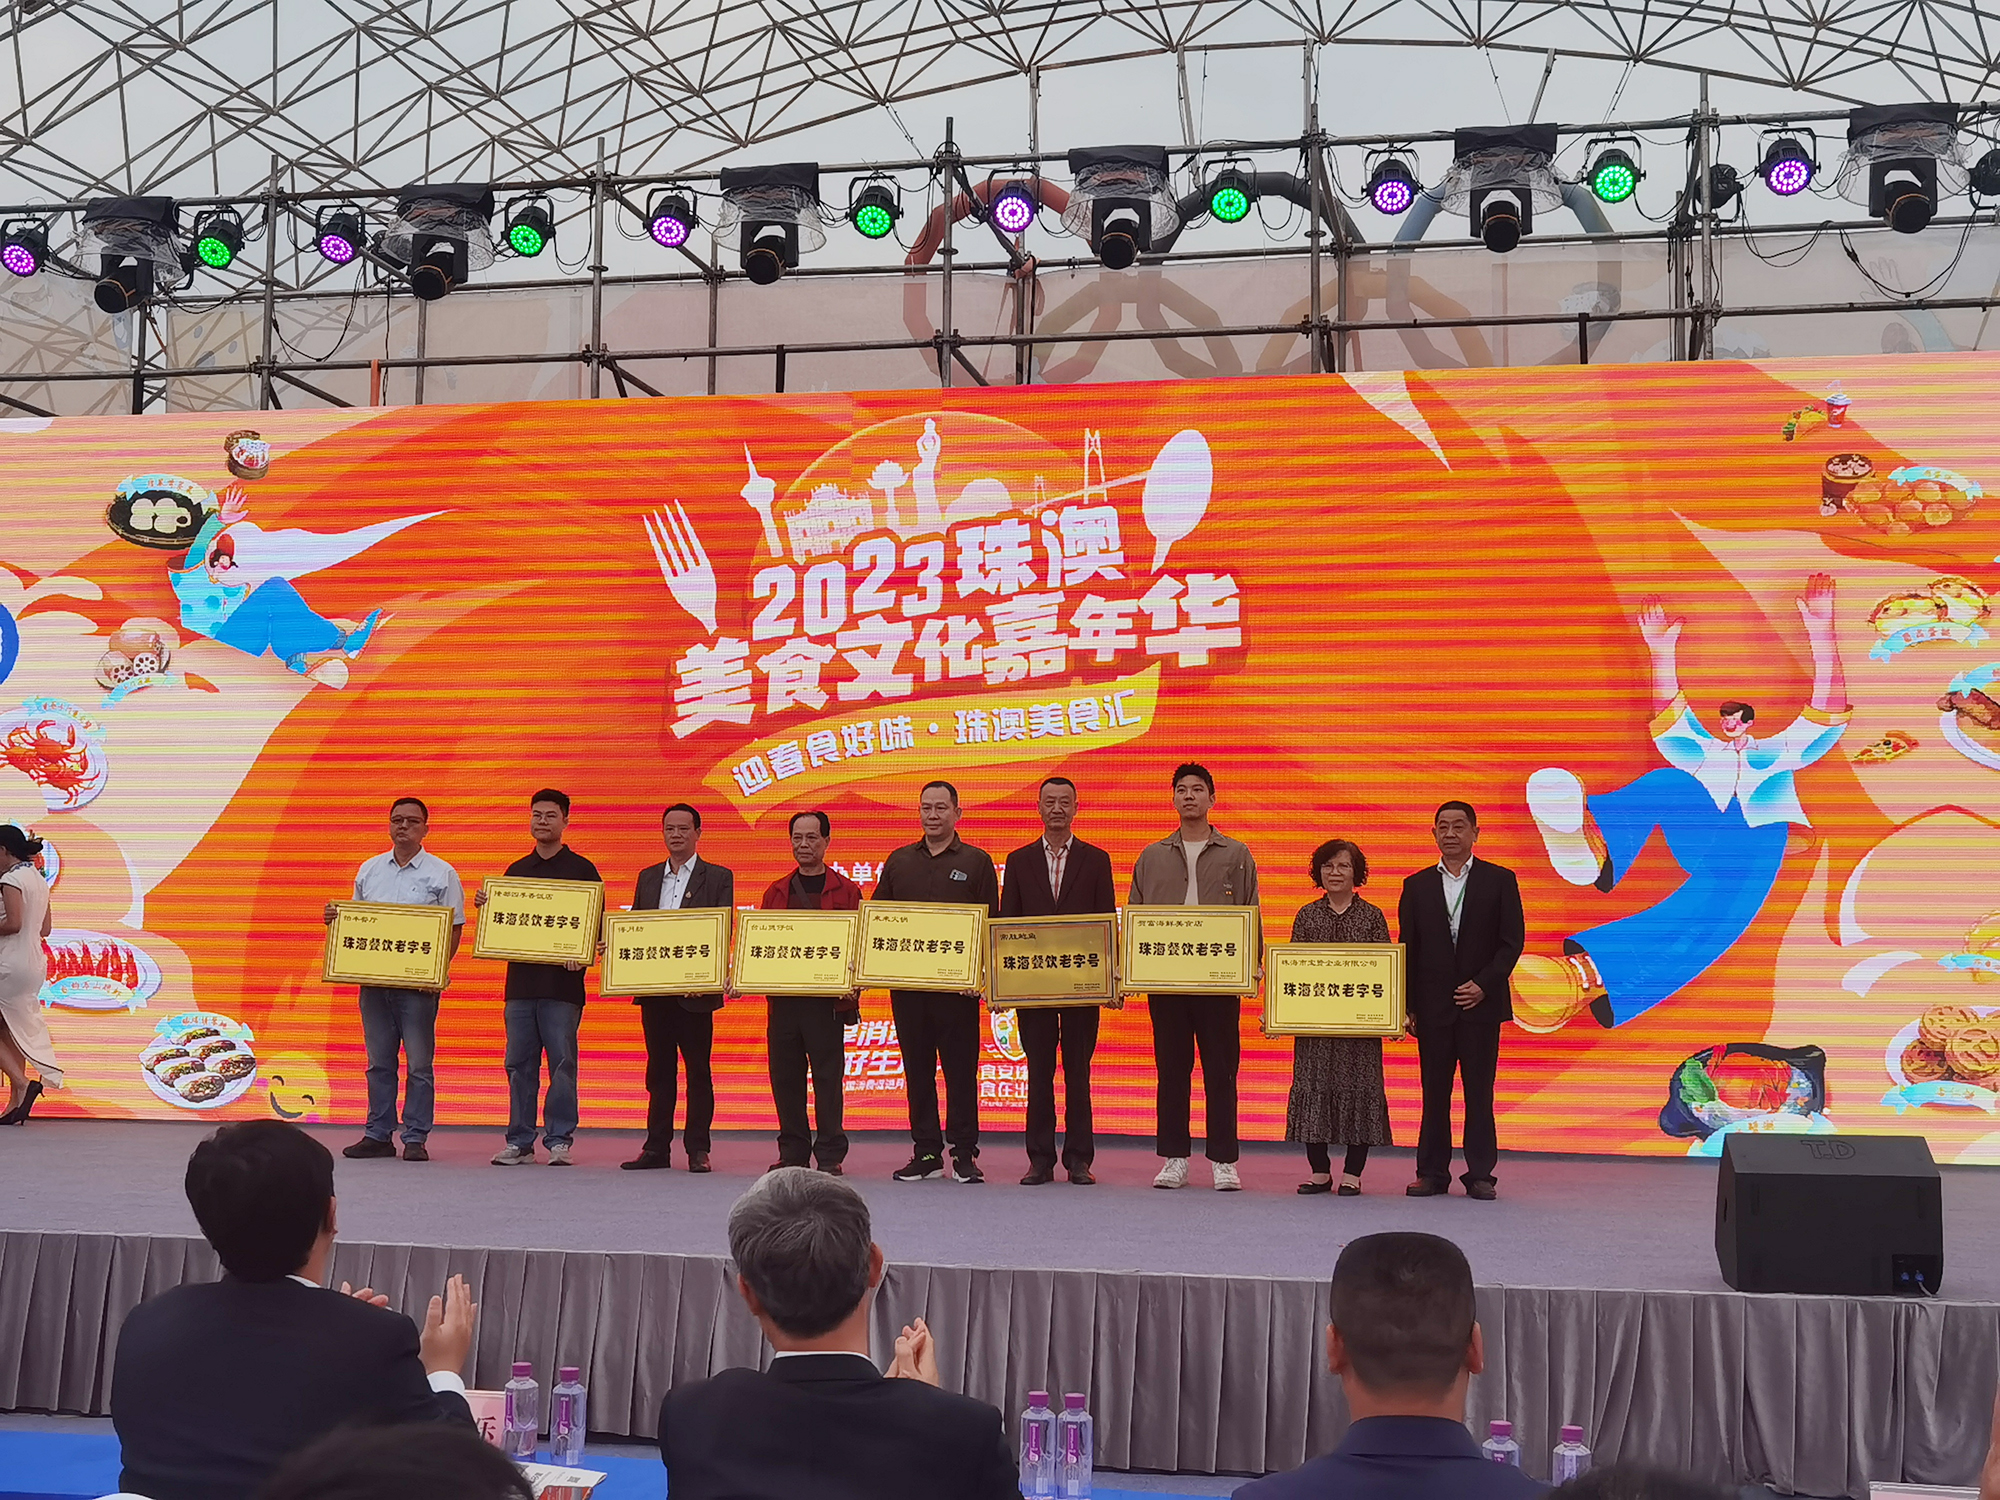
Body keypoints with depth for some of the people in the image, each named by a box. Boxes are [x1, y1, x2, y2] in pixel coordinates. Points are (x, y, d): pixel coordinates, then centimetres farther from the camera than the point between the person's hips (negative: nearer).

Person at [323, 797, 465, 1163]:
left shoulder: (441, 874, 1)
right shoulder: (369, 870, 13)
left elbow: (455, 928, -2)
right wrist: (335, 918, -1)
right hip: (373, 978, 4)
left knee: (419, 1062, -2)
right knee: (379, 1061, 8)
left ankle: (415, 1138, 3)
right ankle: (377, 1135, 14)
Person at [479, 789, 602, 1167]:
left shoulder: (581, 870, 3)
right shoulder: (516, 870, 16)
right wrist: (486, 905, 1)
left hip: (562, 983, -4)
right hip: (520, 980, 4)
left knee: (562, 1062, -3)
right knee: (519, 1064, 5)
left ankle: (559, 1141, 3)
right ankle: (519, 1141, 12)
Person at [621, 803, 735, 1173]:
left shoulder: (718, 877, 2)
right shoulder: (647, 877, 15)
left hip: (694, 990, -4)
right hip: (654, 990, 4)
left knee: (698, 1071, 0)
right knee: (658, 1070, 9)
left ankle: (698, 1149, 5)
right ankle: (656, 1147, 14)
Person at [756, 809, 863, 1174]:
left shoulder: (845, 891, 3)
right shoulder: (775, 892, 15)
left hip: (827, 1001, -4)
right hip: (781, 998, 4)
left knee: (828, 1078, -2)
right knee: (784, 1076, 6)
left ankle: (830, 1155, 5)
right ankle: (792, 1153, 16)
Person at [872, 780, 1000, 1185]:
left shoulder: (977, 862, 4)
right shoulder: (899, 862, 13)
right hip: (907, 983, 3)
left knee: (961, 1068, -1)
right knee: (917, 1069, 6)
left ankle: (964, 1154, 5)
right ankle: (926, 1152, 13)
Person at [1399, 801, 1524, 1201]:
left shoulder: (1500, 880, 4)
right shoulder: (1417, 885, 9)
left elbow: (1512, 941, 0)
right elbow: (1407, 948, 8)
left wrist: (1483, 984, -12)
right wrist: (1406, 1005, 2)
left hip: (1481, 1003, -2)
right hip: (1432, 1006, 2)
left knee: (1479, 1093, 1)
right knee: (1434, 1092, 4)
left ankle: (1480, 1175, 7)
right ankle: (1432, 1173, 10)